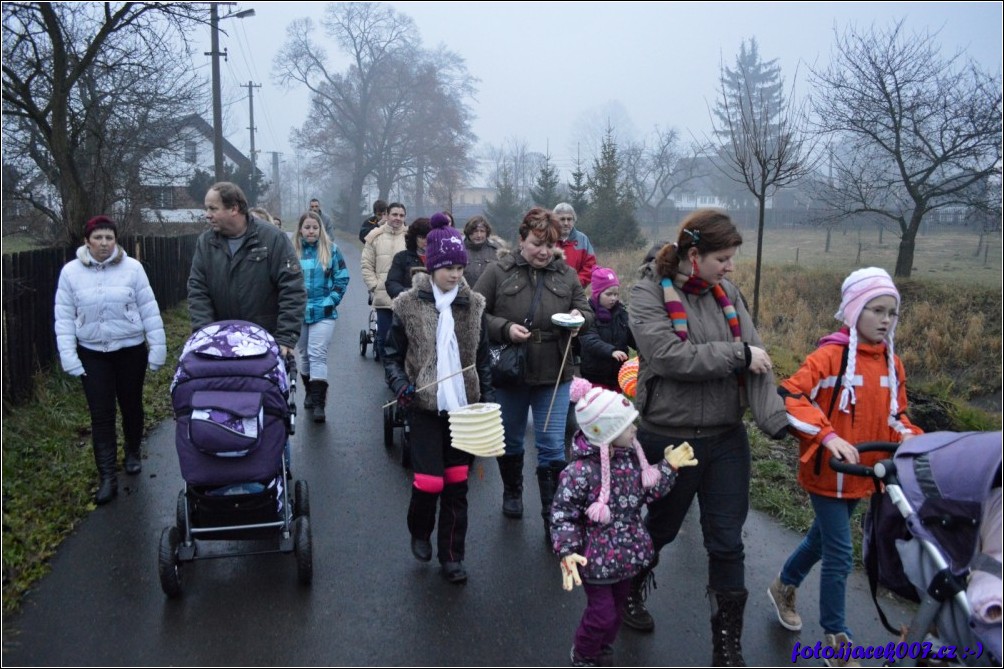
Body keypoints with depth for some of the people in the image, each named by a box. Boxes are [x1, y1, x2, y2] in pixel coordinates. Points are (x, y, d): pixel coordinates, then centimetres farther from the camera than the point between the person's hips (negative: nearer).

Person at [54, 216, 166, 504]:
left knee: (131, 406, 15)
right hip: (92, 353, 0)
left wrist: (158, 347, -5)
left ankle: (133, 453, 40)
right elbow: (64, 318, -2)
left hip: (131, 350, 0)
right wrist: (68, 357, -7)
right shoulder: (71, 272, -4)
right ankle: (107, 478, 6)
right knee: (101, 415, 0)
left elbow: (149, 310, -4)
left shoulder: (132, 268, -8)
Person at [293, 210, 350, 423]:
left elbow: (342, 278, 1)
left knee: (317, 354, -11)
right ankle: (310, 393, 31)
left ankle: (318, 402, -12)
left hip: (323, 312, -3)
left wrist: (331, 301, -7)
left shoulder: (331, 250, 1)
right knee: (304, 354, 13)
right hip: (298, 312, 3)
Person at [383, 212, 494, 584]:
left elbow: (483, 359, 10)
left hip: (464, 407, 3)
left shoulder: (474, 305, 4)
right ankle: (420, 532, 27)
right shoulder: (409, 305, -4)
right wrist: (400, 384, -14)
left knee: (457, 484, 7)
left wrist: (488, 399, 2)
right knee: (429, 482, -6)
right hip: (426, 407, -2)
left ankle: (452, 555, 23)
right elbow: (392, 354, 3)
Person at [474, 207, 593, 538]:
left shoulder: (566, 275, 2)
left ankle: (553, 516, 12)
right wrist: (505, 328, -21)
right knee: (510, 442, 18)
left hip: (554, 376, 1)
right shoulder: (498, 271, -6)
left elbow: (586, 313, 11)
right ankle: (512, 494, 42)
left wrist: (579, 317, -13)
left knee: (553, 449, 2)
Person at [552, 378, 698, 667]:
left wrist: (669, 467, 0)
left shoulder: (630, 456, -5)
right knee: (602, 614, 4)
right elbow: (562, 515, -21)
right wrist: (567, 553, -30)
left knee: (617, 604, 23)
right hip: (597, 558, -7)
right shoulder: (580, 472, -28)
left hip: (626, 552, 7)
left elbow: (648, 492, 8)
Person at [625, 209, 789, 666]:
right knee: (660, 529, 17)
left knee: (727, 543, 8)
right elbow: (668, 355, -25)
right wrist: (737, 354, -20)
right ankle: (630, 594, 47)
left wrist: (775, 418, -19)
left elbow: (756, 359, -5)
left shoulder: (727, 293, 2)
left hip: (727, 439, 4)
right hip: (668, 440, -4)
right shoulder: (649, 294, -11)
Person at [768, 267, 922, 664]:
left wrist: (908, 436, -6)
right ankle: (835, 640, 14)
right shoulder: (831, 354, -17)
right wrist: (828, 436, -34)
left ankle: (784, 588, 46)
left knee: (822, 539, 22)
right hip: (828, 472, -7)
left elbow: (894, 413, 14)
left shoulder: (892, 363, 3)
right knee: (840, 556, -2)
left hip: (862, 475, 7)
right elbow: (790, 396, -25)